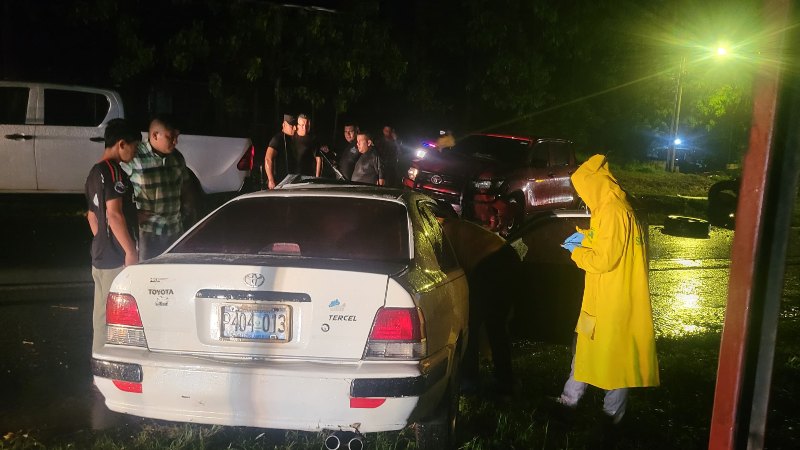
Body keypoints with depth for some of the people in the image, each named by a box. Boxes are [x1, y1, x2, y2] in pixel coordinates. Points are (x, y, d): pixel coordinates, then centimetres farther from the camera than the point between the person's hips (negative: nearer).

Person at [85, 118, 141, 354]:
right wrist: (131, 251, -20)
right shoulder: (114, 171, -15)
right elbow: (114, 214, -22)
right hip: (117, 259, -10)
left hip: (100, 257, 10)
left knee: (102, 315, 15)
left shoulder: (94, 172, 16)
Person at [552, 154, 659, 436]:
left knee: (614, 355, 4)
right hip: (604, 297, 10)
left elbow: (604, 260, -24)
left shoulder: (613, 212, -22)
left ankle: (611, 415, 19)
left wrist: (576, 252, -8)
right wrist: (586, 238, 8)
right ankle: (569, 400, 30)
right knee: (586, 347, 18)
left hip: (614, 300, -10)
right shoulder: (611, 209, 10)